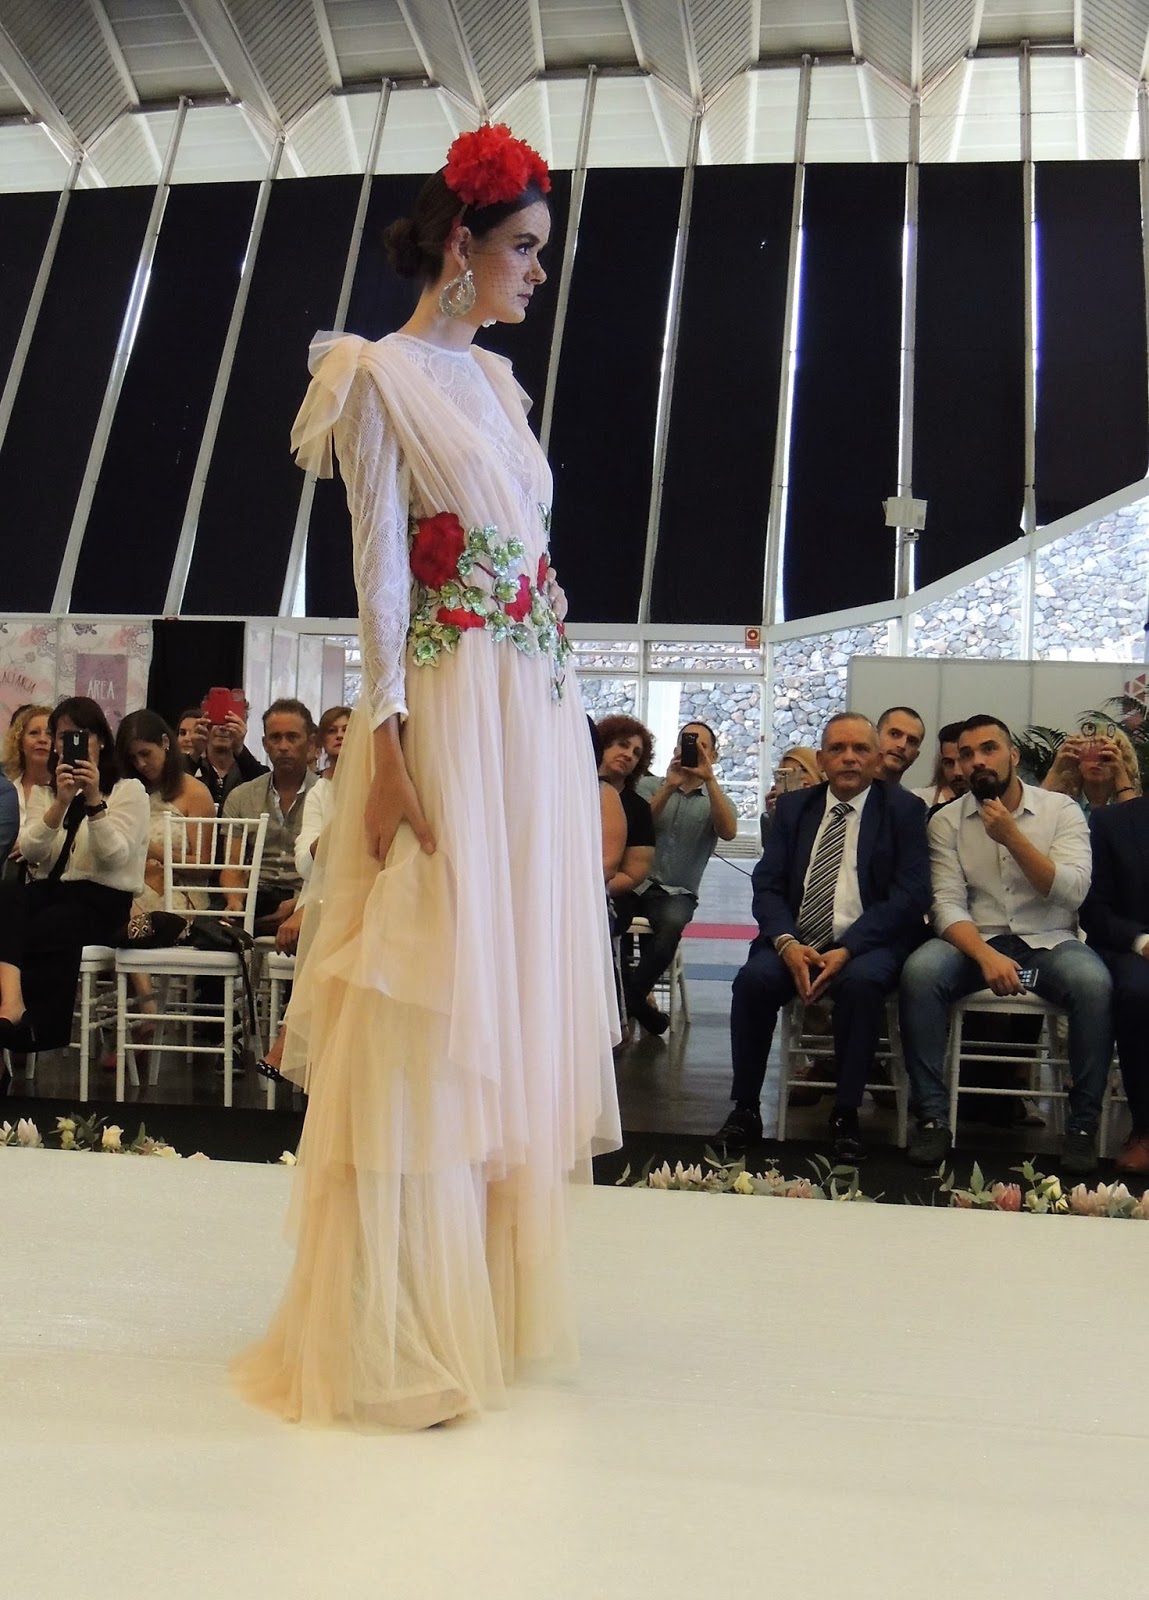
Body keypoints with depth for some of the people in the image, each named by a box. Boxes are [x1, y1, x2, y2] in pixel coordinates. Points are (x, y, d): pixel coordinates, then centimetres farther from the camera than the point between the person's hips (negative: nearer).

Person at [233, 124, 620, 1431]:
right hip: (452, 711, -8)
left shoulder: (496, 378, 19)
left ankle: (489, 1297, 23)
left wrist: (574, 751, 15)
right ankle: (396, 1337, 3)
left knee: (518, 996, 10)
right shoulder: (382, 375, -3)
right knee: (428, 1010, -7)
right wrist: (389, 742, -17)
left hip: (539, 712, 8)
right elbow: (380, 568, -10)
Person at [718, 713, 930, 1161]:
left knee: (861, 981, -35)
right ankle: (745, 1108, -12)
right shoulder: (793, 807, 14)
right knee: (755, 977, -27)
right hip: (796, 940, 3)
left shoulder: (903, 811, 3)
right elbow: (766, 885, 7)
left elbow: (911, 895, -6)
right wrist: (787, 943, -14)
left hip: (868, 943, -2)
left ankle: (845, 1115, -19)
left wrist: (847, 950, -18)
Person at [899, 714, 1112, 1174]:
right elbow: (948, 904, -6)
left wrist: (1012, 837, -20)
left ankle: (1083, 1123, -17)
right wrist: (986, 955, -24)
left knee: (1093, 982, -34)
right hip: (976, 942, 1)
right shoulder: (946, 821, 3)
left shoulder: (1061, 810, 1)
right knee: (920, 971, -31)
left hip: (1048, 942, -1)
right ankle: (933, 1118, -22)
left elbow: (1071, 892, -11)